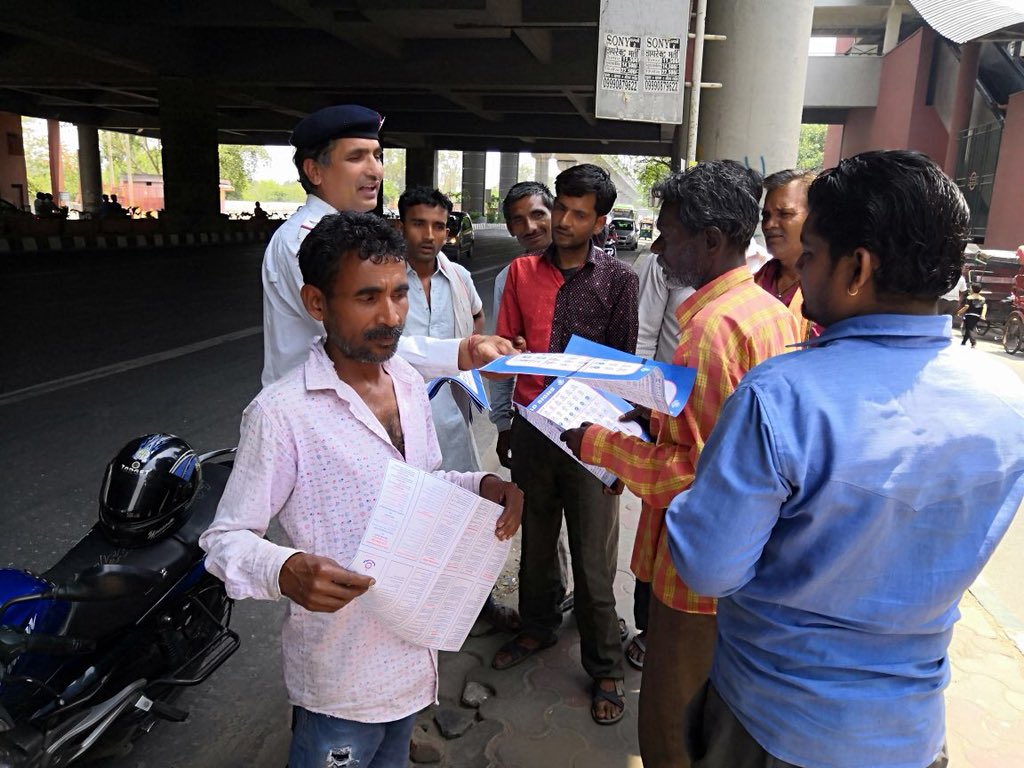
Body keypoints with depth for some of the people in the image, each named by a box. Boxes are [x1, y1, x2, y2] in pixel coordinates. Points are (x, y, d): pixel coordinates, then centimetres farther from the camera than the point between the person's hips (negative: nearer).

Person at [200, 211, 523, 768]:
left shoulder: (409, 383, 0)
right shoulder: (281, 413, -23)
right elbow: (224, 538, -16)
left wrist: (479, 487, -7)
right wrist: (285, 572, -36)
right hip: (342, 675, -6)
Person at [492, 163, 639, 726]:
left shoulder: (616, 279, -4)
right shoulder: (523, 271, 6)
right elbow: (505, 342, 9)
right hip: (532, 423, 4)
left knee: (594, 558, 4)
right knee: (536, 537, 19)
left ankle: (605, 669, 23)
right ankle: (537, 627, 44)